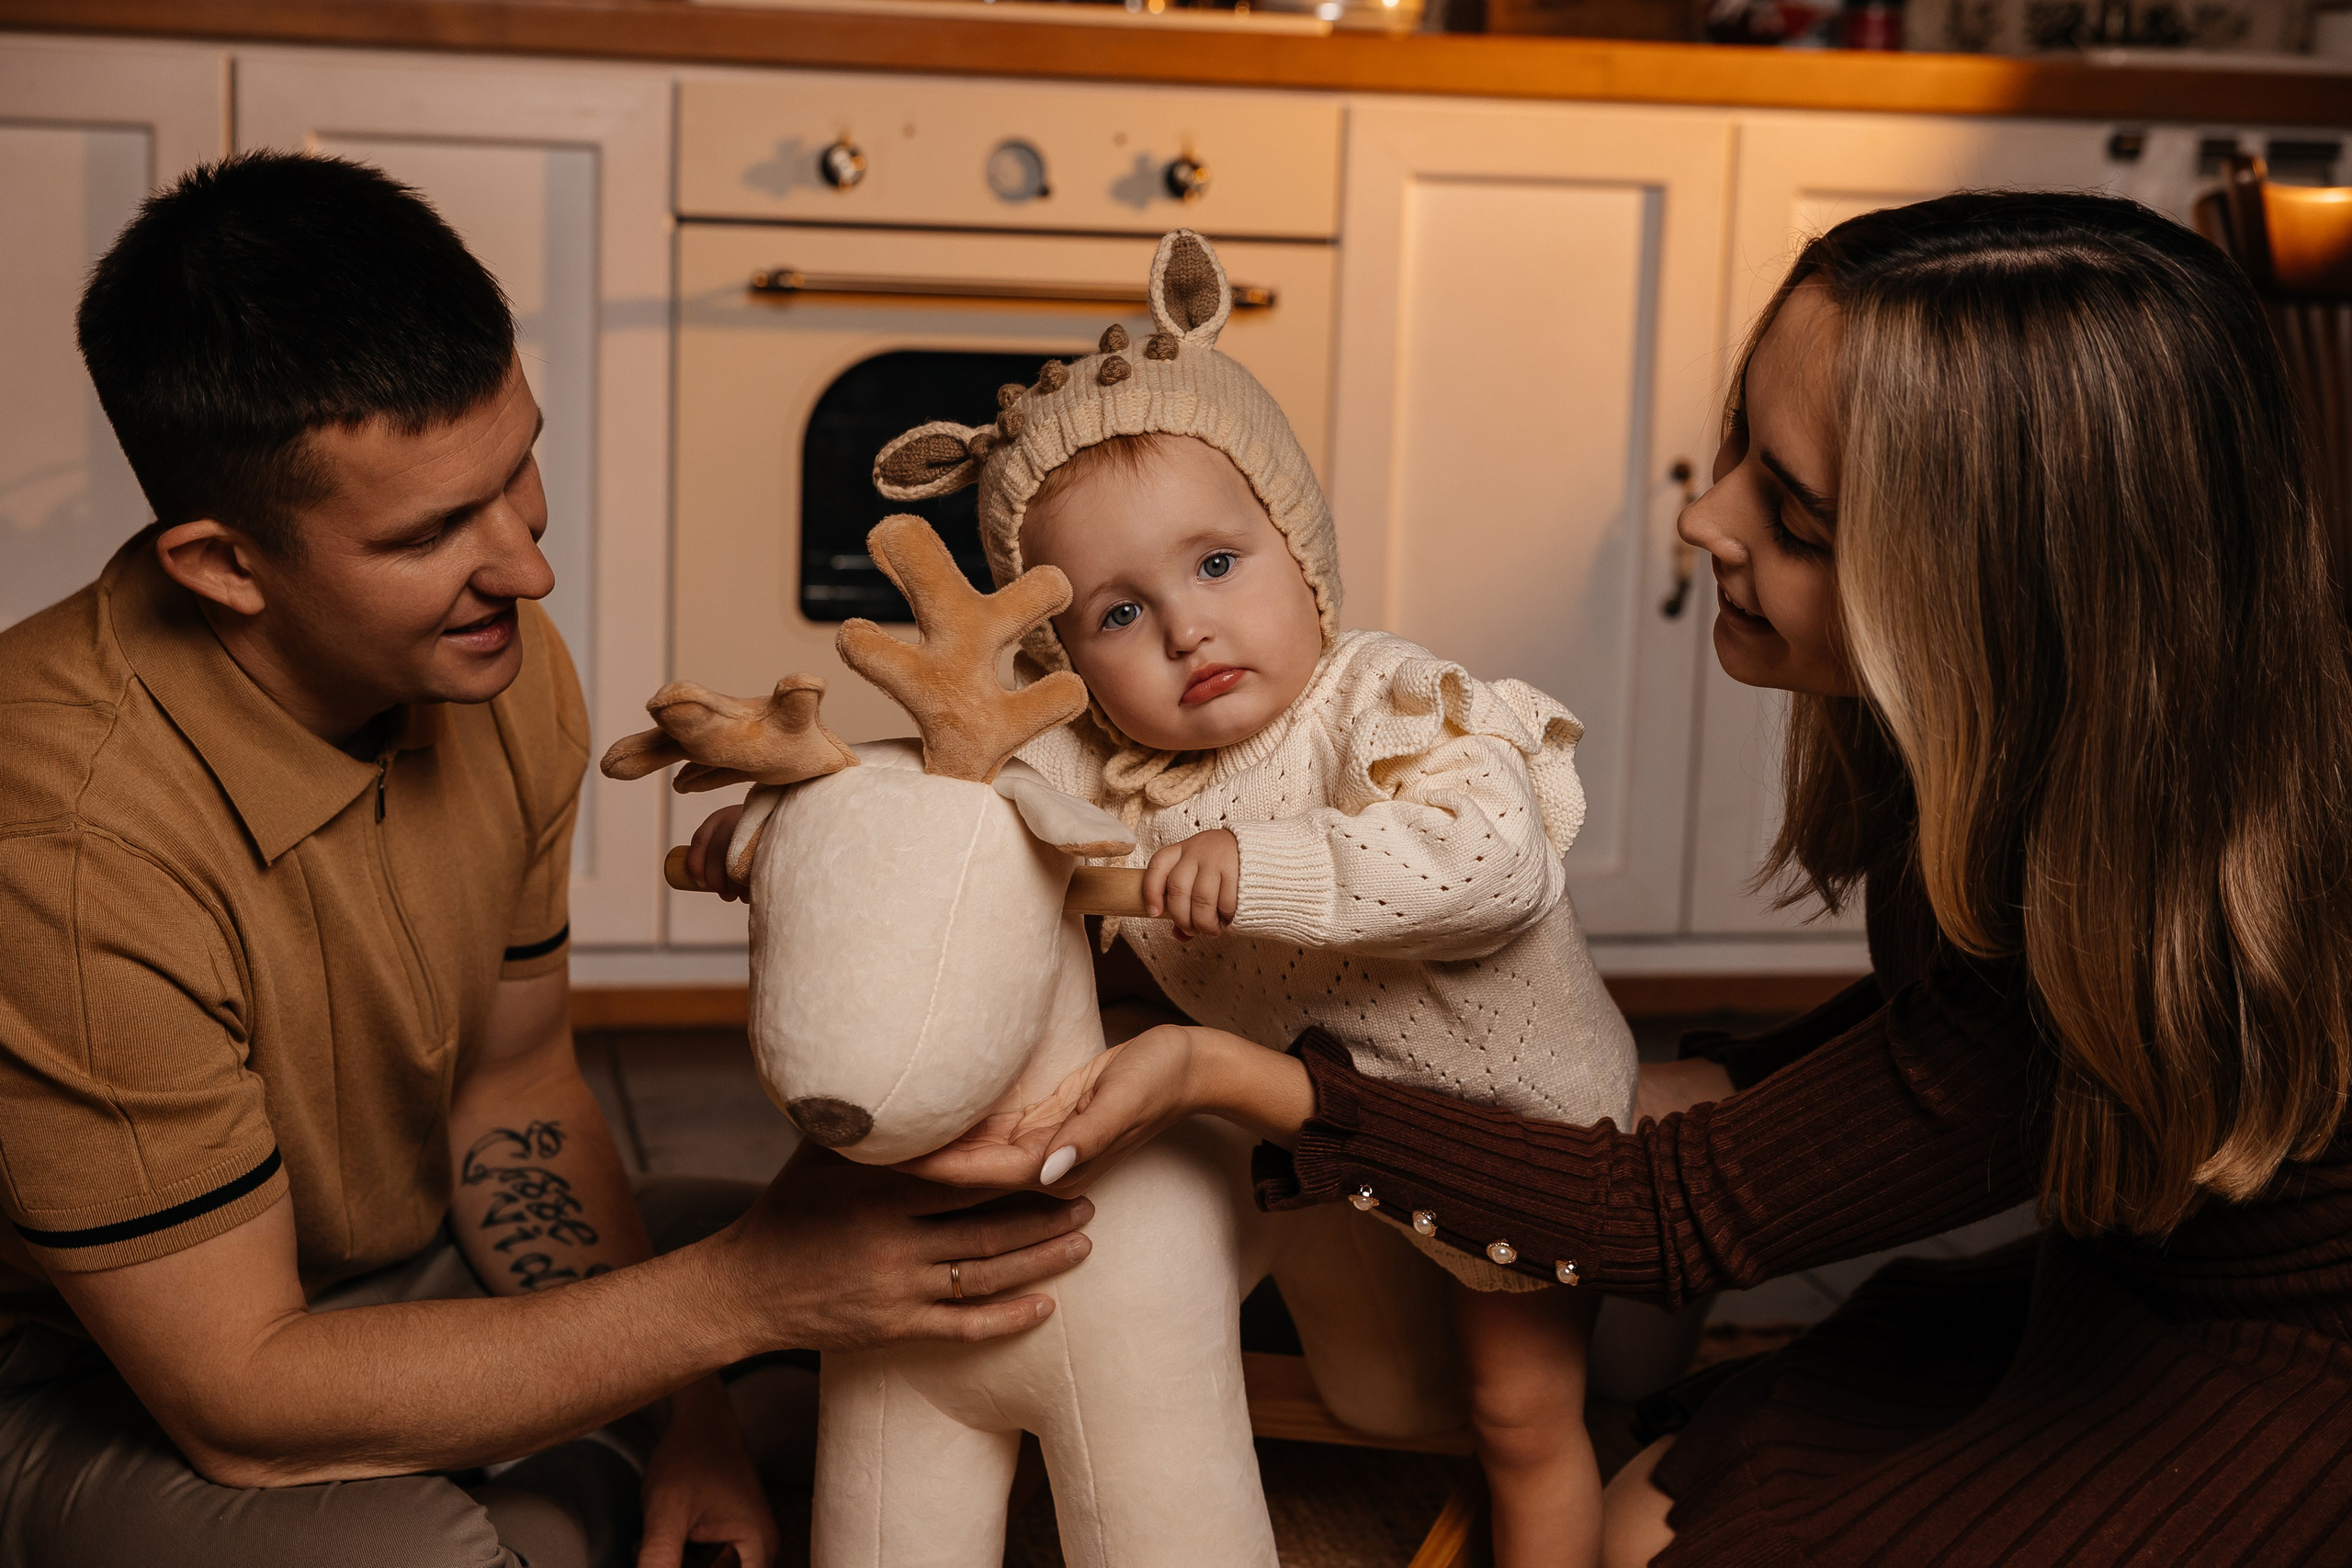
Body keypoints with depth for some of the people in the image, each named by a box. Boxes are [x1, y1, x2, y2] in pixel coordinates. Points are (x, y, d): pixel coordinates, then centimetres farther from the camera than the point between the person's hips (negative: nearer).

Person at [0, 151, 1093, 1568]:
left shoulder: (504, 668, -11)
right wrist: (738, 1293, -31)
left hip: (408, 1262, 7)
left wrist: (688, 1417, -10)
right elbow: (239, 1397, -28)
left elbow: (510, 1085, 2)